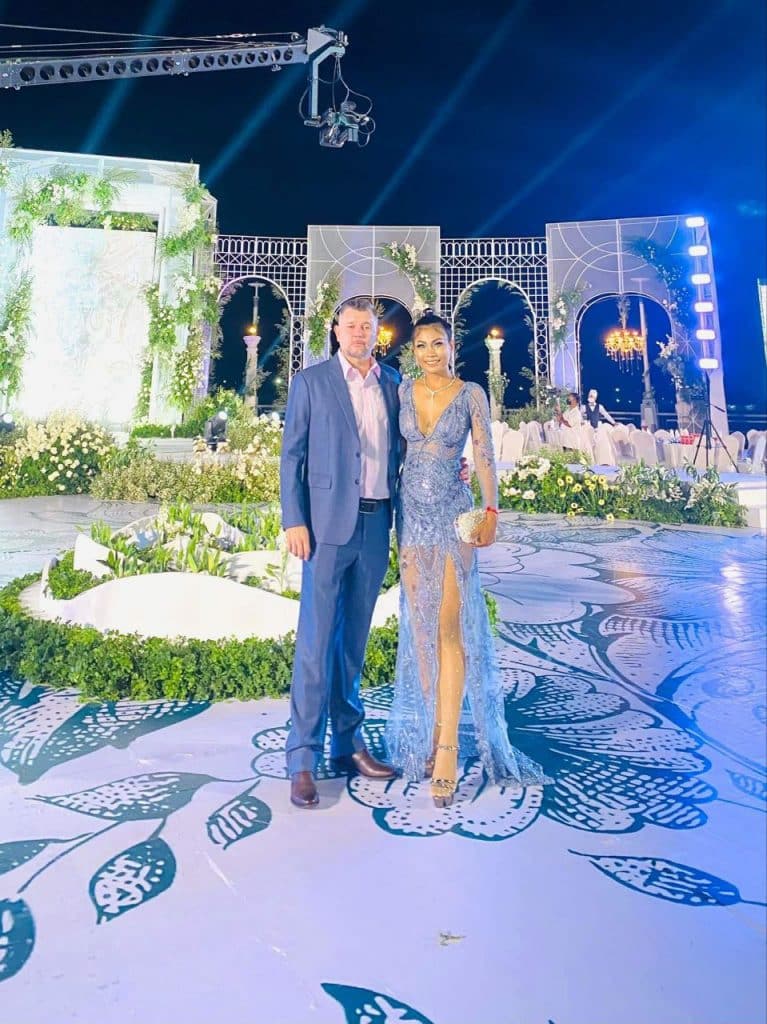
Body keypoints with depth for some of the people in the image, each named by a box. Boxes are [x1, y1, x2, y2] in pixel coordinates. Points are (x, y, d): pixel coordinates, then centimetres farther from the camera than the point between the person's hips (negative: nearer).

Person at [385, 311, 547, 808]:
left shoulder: (471, 393, 0)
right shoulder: (403, 391, 9)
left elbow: (484, 454, -2)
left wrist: (492, 510, -9)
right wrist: (389, 509, 8)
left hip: (453, 512, -4)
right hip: (412, 511, 4)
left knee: (450, 626, -9)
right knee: (419, 625, 7)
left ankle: (448, 748, -4)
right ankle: (431, 731, 21)